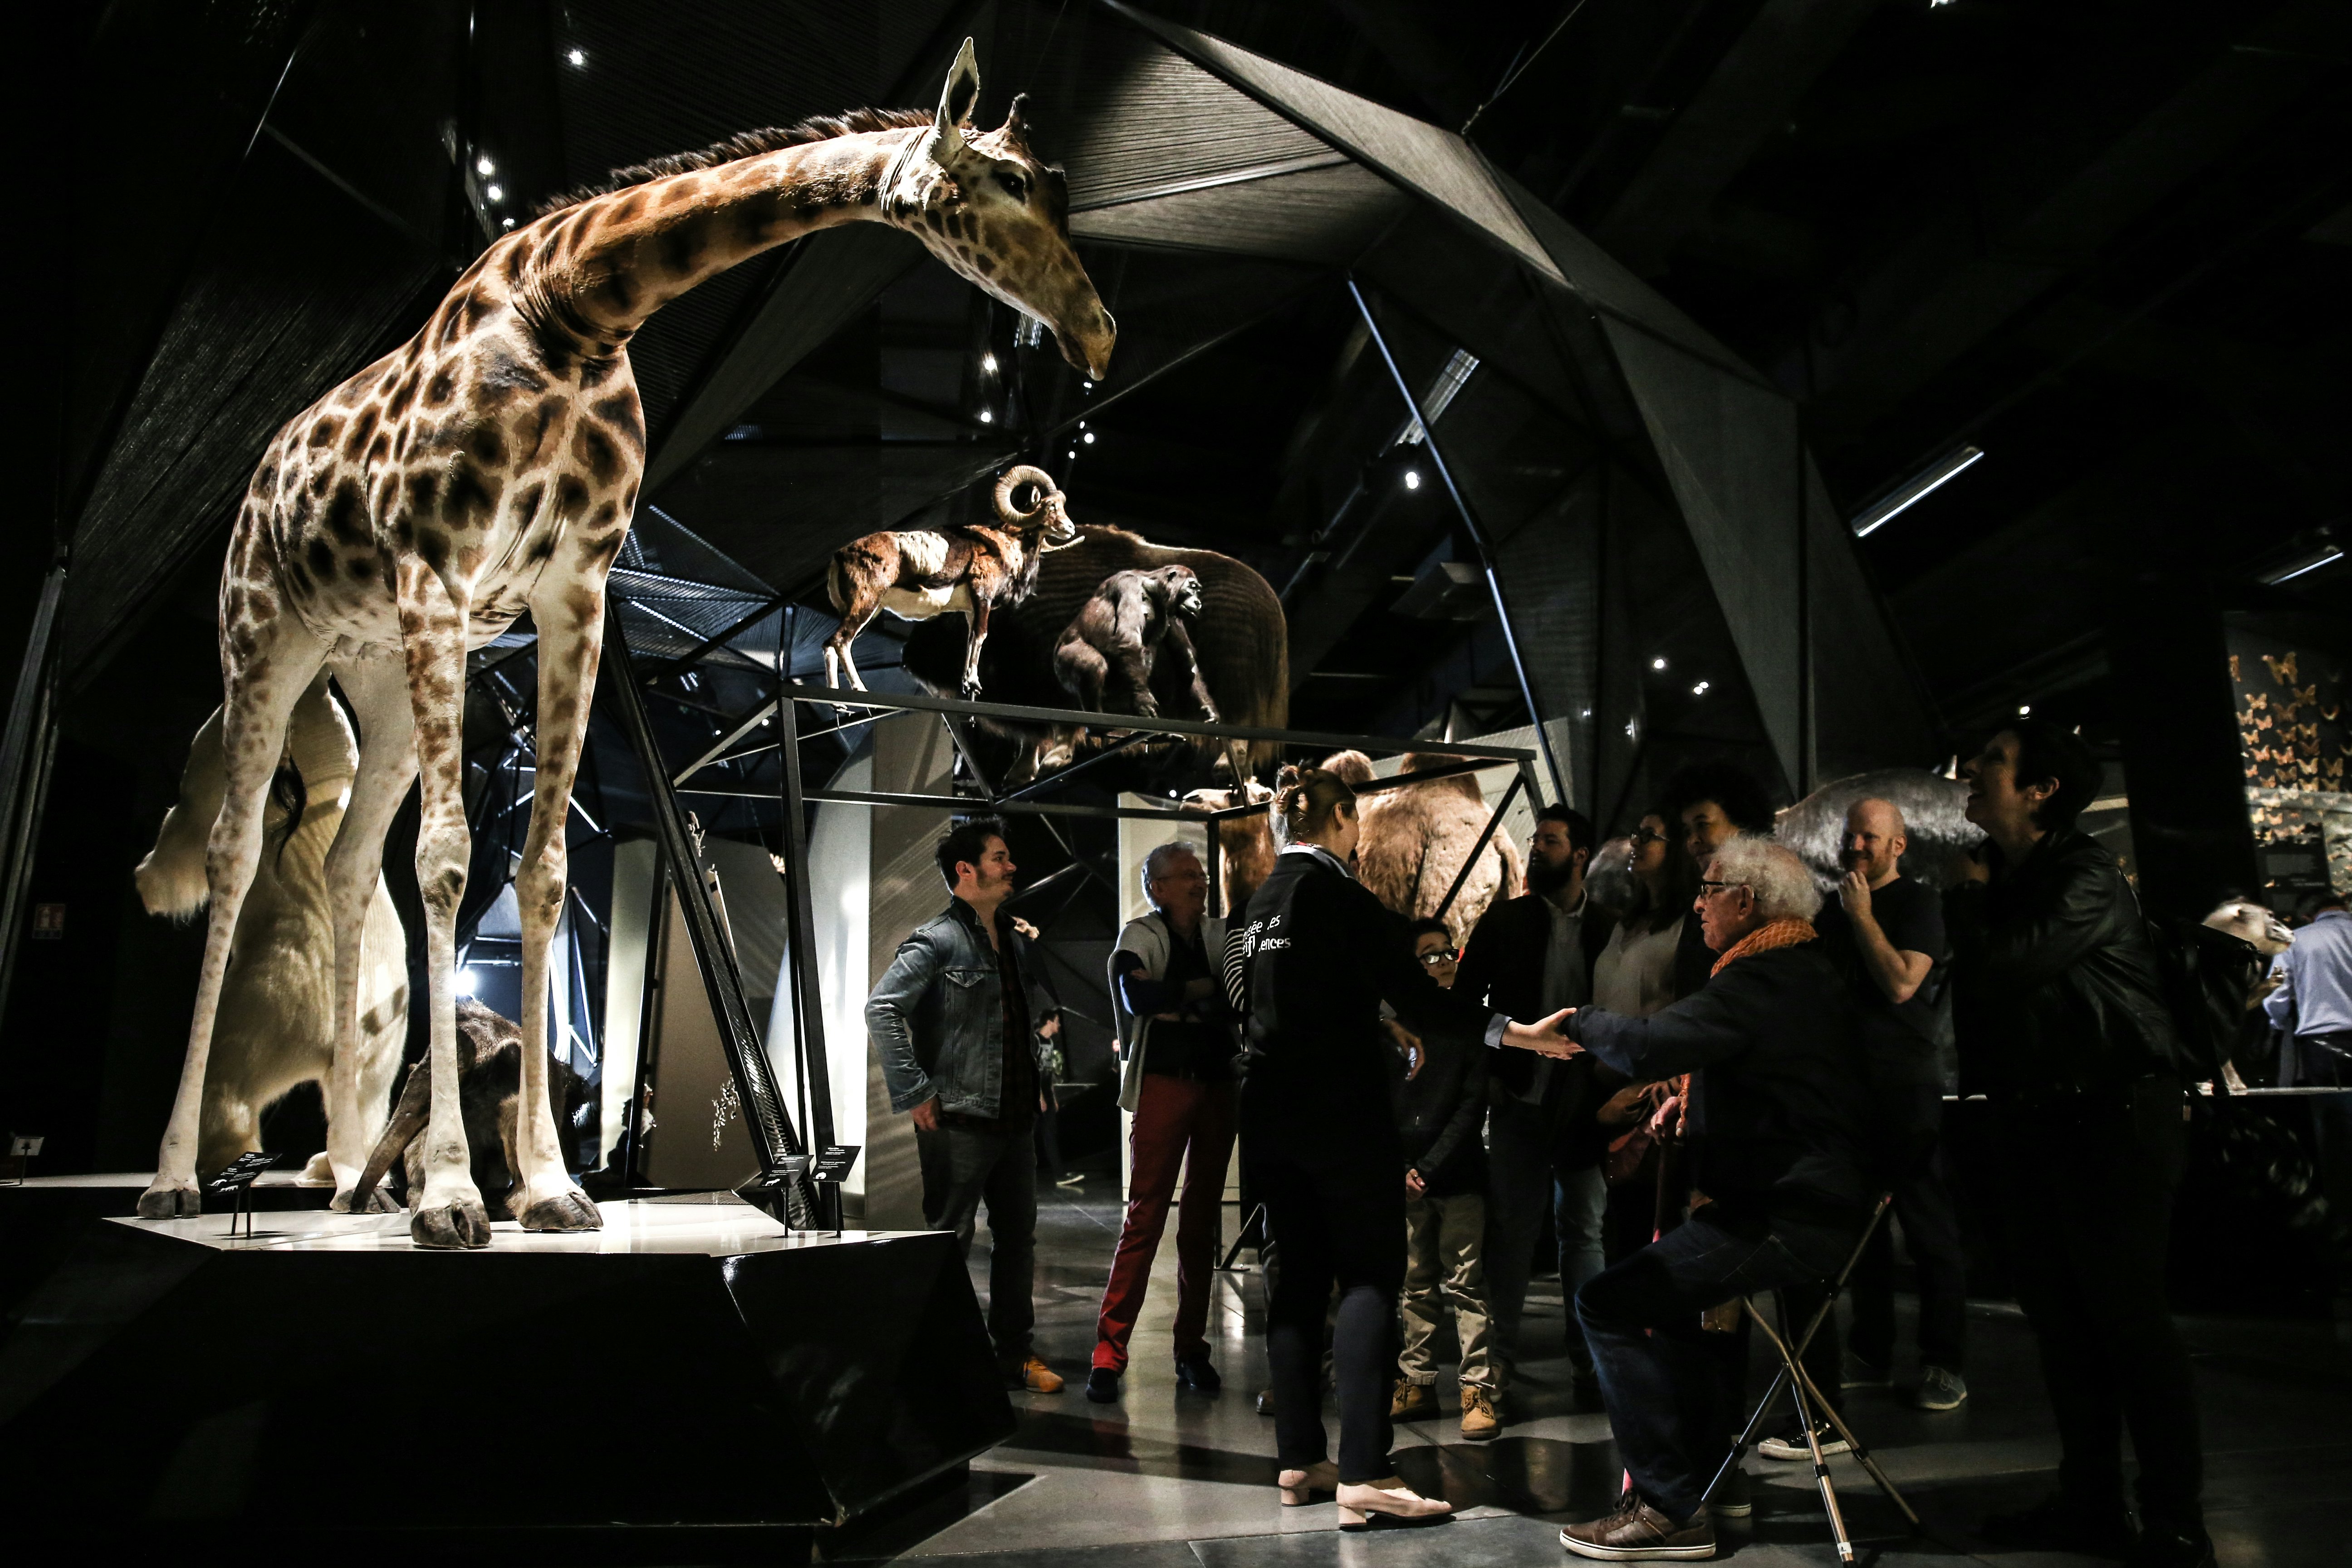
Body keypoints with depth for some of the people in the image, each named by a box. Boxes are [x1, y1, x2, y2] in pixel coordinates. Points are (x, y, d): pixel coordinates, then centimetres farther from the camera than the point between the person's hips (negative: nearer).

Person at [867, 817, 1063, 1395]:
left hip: (1015, 1120, 8)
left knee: (1018, 1239, 14)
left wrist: (1043, 1072, 16)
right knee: (949, 1244, 1)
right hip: (960, 1123, -8)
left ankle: (1015, 1353, 26)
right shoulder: (938, 941, -11)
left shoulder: (1015, 942, 14)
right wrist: (915, 1093, -22)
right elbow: (881, 1009, -21)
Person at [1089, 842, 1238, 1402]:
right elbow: (1136, 997, -20)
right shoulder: (1141, 937, -2)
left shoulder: (1222, 935, 11)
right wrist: (1206, 991, -10)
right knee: (1145, 1215, -8)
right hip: (1165, 1083, -4)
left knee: (1203, 1220, 9)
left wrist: (1173, 1003, -12)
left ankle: (1192, 1350, 17)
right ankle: (1108, 1352, -4)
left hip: (1218, 1085, 4)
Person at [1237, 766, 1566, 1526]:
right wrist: (1506, 1030, -22)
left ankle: (1300, 1461, 14)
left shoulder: (1261, 901, 11)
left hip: (1272, 1113, 8)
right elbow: (1411, 991, -20)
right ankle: (1364, 1475, -11)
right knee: (1369, 1276, -5)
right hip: (1341, 1110, -8)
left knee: (1300, 1277, 11)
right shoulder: (1336, 894, -12)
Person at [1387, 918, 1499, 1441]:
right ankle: (1417, 1384, 18)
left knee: (1465, 1284, -4)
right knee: (1417, 1285, 10)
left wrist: (1431, 1167, -9)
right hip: (1406, 1177, 3)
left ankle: (1478, 1391, 0)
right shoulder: (1393, 1029, 7)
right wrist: (1400, 1168, -3)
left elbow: (1473, 1107, -3)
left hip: (1459, 1176, -3)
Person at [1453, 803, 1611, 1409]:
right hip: (1517, 1096, 0)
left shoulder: (1607, 927, 3)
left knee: (1584, 1228, 8)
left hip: (1583, 1101, 0)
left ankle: (1587, 1356, 16)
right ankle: (1500, 1354, 10)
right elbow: (1465, 996, 4)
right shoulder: (1505, 918, 4)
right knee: (1510, 1227, 2)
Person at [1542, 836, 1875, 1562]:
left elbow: (1645, 1047, -29)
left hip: (1788, 1222, -11)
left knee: (1607, 1303, -13)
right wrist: (1690, 1094, 14)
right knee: (1667, 1285, 29)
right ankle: (1705, 1469, 34)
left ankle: (1671, 1509, -9)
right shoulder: (1810, 972, 16)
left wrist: (1584, 1021, -10)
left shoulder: (1760, 982, -19)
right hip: (1827, 1200, 11)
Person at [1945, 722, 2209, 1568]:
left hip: (2114, 1118, -9)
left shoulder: (2086, 878, -13)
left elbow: (2005, 966, -25)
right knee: (2059, 1313, 11)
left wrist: (1965, 900, -8)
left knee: (2124, 1310, -7)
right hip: (2034, 1121, 9)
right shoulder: (1996, 875, 13)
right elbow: (1976, 988, 19)